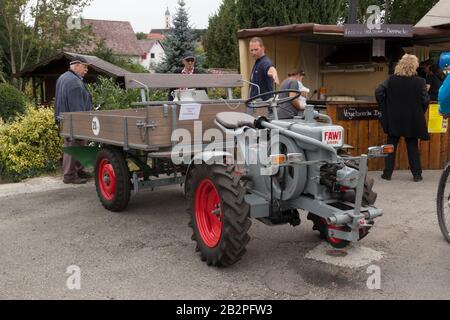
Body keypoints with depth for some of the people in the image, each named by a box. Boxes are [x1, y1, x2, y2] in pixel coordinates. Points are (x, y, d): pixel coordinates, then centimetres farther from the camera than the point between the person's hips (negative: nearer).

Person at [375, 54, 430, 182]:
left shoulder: (391, 79, -5)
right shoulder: (420, 82, -9)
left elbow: (379, 92, -10)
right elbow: (425, 101, -11)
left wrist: (385, 108, 1)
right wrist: (420, 112, 7)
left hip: (394, 120, 1)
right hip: (412, 120, -1)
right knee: (413, 147, 10)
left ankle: (387, 173, 11)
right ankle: (417, 174, 13)